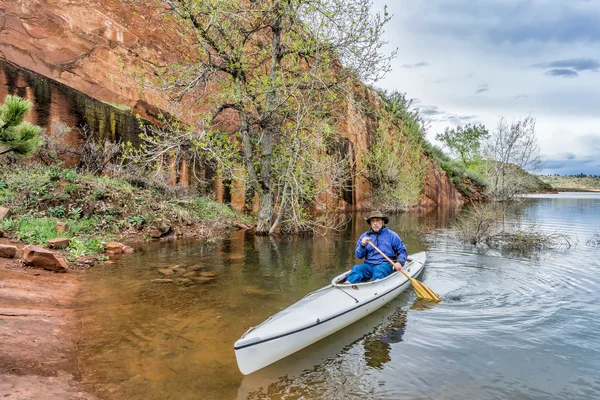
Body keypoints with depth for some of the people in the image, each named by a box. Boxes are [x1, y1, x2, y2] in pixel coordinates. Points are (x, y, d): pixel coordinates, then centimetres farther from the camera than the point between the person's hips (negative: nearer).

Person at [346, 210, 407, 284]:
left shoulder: (391, 235, 5)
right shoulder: (365, 236, 12)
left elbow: (402, 251, 8)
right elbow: (359, 256, 10)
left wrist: (399, 262, -11)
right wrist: (362, 245, -10)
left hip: (386, 264, -2)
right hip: (369, 264, 2)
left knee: (378, 270, -36)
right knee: (356, 268, -27)